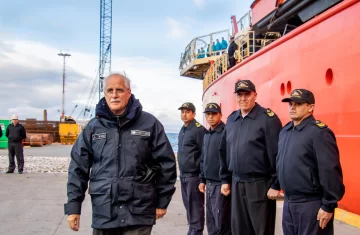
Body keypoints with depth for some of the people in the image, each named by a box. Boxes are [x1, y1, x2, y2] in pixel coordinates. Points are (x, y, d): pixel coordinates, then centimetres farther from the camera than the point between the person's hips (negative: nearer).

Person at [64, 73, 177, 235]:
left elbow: (166, 163, 2)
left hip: (139, 215, -2)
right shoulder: (93, 127, 6)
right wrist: (73, 206, 3)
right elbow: (78, 168, 7)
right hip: (103, 214, 3)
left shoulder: (149, 124, -1)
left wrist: (162, 201, 3)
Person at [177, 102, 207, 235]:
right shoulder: (182, 130, 15)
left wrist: (197, 169, -16)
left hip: (194, 175, -9)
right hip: (183, 175, 9)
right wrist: (182, 171, 16)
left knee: (196, 206, -3)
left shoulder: (199, 130, -13)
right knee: (188, 205, 16)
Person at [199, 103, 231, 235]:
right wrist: (202, 179, 18)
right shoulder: (206, 135, 14)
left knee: (222, 222, -1)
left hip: (221, 184, -8)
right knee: (210, 220, 16)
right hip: (209, 183, 8)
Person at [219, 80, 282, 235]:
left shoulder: (268, 118, -10)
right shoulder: (231, 119, 10)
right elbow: (224, 151, 15)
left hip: (260, 184, -6)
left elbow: (277, 154, -13)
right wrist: (225, 179, 14)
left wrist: (276, 185, -14)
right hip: (236, 184, 6)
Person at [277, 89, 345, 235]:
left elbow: (330, 171, -19)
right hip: (288, 202, 8)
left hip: (311, 204, -8)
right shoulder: (285, 131, 9)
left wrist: (329, 205, -18)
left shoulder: (319, 132, -16)